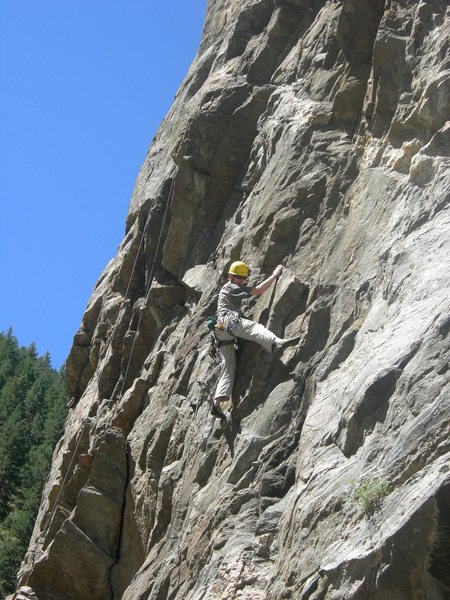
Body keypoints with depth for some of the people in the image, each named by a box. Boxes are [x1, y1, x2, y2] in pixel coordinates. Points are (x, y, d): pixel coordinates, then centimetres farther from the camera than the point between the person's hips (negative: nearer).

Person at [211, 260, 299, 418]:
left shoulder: (228, 289, 35)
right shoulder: (231, 288, 7)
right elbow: (257, 290, -3)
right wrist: (275, 275, 3)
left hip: (222, 333, 10)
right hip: (229, 321, -10)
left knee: (228, 368, 1)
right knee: (254, 328, -36)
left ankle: (216, 403, -11)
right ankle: (276, 343, -69)